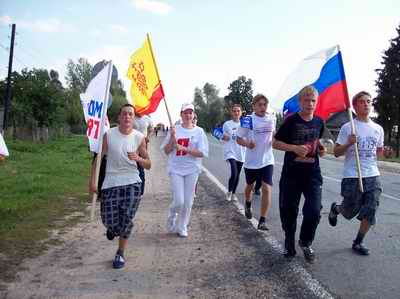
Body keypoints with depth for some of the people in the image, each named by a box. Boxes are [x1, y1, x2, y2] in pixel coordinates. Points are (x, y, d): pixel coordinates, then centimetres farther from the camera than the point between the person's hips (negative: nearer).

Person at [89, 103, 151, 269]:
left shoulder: (139, 137, -2)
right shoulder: (108, 135, -4)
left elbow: (148, 165, 3)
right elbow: (98, 158, 2)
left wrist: (138, 158, -18)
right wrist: (92, 181, -4)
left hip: (132, 183, 0)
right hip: (111, 183, 0)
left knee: (127, 220, -2)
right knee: (109, 221, -1)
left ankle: (120, 254, 21)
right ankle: (113, 228, 39)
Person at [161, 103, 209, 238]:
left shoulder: (199, 131, -1)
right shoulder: (174, 130, 0)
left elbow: (202, 153, -7)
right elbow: (166, 151, 1)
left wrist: (184, 149, -16)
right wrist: (172, 137, -13)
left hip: (192, 170, 1)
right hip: (176, 169, -1)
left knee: (188, 202, 6)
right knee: (179, 201, -7)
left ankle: (182, 227, 26)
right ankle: (172, 216, 27)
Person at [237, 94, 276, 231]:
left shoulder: (272, 118, 0)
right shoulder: (248, 120, -11)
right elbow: (238, 139, -7)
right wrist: (247, 144, -27)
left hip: (267, 160, 1)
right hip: (251, 161, -1)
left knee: (267, 188, -12)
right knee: (250, 186, 20)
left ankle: (262, 221, -6)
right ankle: (248, 205, 52)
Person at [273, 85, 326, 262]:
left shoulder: (319, 122, 4)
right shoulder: (291, 121, -9)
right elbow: (275, 143, -6)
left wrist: (320, 148, 2)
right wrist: (295, 148, -19)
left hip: (313, 173, 3)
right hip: (291, 173, -2)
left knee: (314, 211, -7)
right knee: (289, 211, 8)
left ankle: (305, 243, 21)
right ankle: (289, 244, 33)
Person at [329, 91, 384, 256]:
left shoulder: (378, 129, 8)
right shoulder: (347, 128, -5)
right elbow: (336, 152, -4)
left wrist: (383, 152, -1)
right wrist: (348, 143, -21)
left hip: (373, 176, 4)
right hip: (352, 177, -4)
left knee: (370, 212, 1)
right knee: (350, 211, 7)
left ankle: (358, 242, 19)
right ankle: (335, 208, 42)